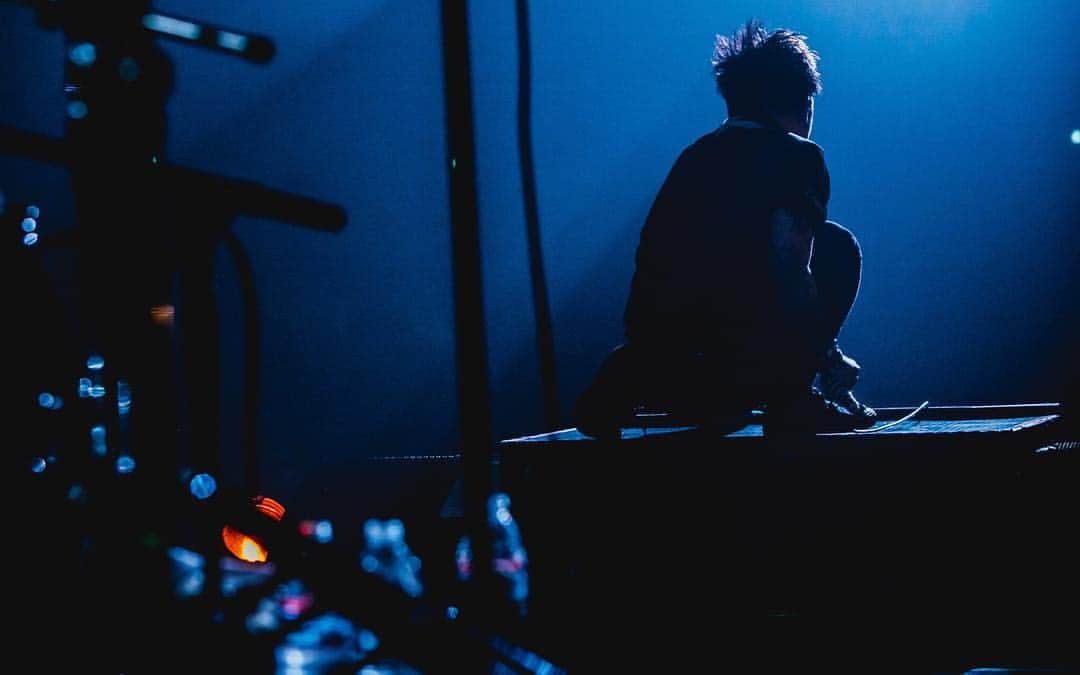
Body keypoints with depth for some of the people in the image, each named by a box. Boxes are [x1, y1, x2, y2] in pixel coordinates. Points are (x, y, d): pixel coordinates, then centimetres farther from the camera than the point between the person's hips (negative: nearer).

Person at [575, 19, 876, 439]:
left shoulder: (699, 155, 23)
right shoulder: (797, 154, 2)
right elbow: (789, 270, -9)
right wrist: (828, 357, 8)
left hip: (655, 344, 7)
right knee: (837, 246, 15)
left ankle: (638, 377, 9)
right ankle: (791, 398, 9)